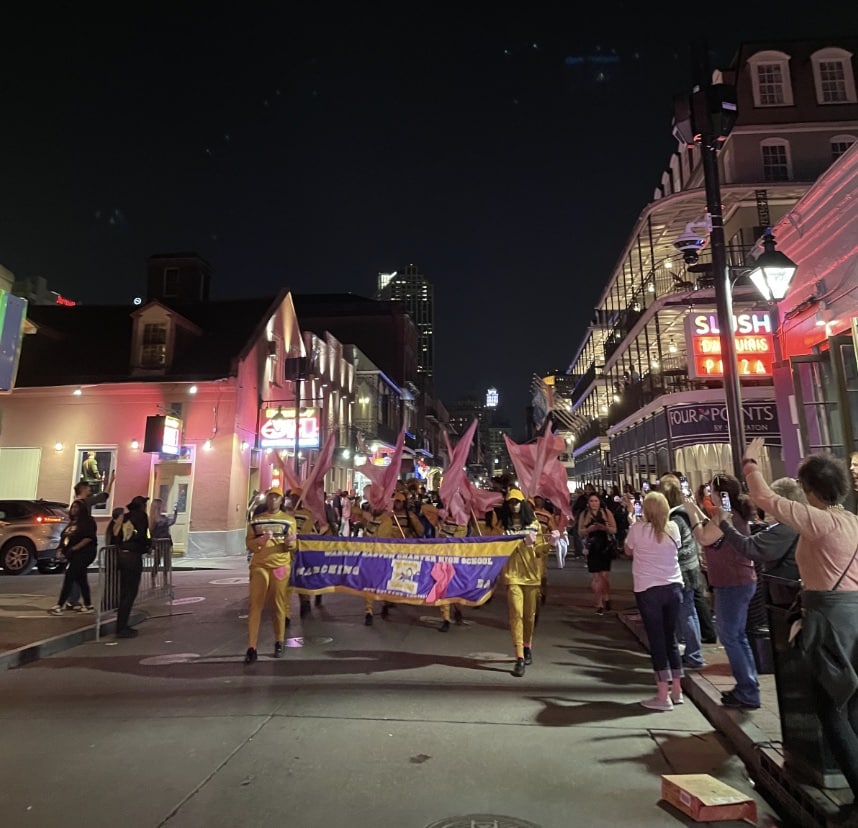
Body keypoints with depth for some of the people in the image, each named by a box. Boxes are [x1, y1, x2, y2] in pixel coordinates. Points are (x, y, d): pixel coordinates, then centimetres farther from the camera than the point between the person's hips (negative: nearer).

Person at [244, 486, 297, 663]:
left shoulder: (289, 519, 6)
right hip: (259, 566, 1)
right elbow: (249, 543, 3)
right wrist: (260, 540, -17)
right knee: (255, 605, -3)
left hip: (281, 566, 0)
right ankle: (251, 648, 0)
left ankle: (279, 643, 18)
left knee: (279, 606, 5)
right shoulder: (255, 519, 9)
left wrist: (290, 542, -20)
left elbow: (294, 546, 4)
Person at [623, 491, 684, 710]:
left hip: (648, 590, -4)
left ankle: (663, 696, 5)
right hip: (674, 587, 4)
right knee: (670, 638, 16)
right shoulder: (673, 527, -1)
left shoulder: (638, 529, -10)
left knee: (656, 640, 2)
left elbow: (628, 551, 6)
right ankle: (676, 690, 26)